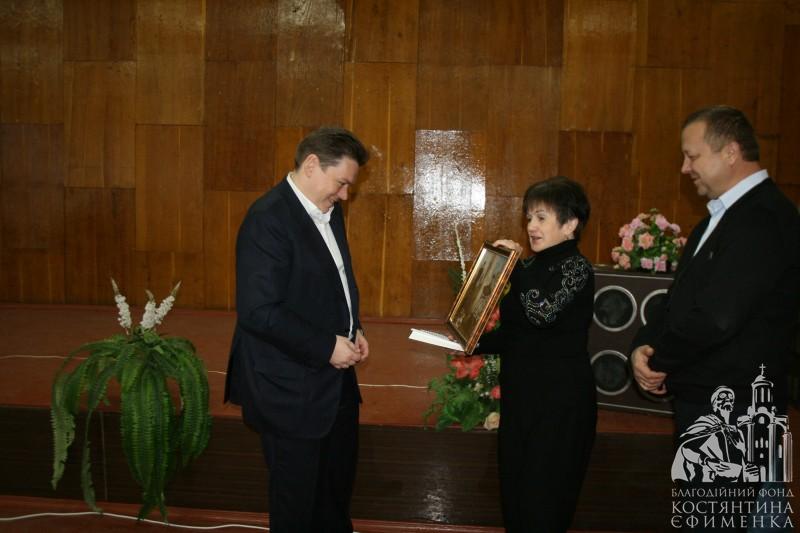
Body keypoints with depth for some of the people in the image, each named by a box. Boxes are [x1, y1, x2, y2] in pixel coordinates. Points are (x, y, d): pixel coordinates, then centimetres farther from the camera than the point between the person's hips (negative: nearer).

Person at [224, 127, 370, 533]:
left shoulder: (329, 212, 6)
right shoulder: (268, 218, -22)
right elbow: (258, 312, -28)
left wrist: (353, 330, 4)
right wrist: (327, 346, -22)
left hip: (334, 380, 9)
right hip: (290, 387, -9)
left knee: (337, 485, 26)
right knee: (296, 495, 11)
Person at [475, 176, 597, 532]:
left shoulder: (576, 268, -12)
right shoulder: (533, 268, 11)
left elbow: (542, 311, -30)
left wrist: (516, 262, -21)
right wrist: (473, 344, 0)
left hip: (560, 401, -8)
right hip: (521, 395, 8)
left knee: (541, 504, 0)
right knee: (513, 493, 15)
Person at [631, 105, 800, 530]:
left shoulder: (764, 219, -21)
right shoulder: (722, 217, 13)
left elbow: (716, 317, -28)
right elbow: (680, 299, 13)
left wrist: (657, 361, -12)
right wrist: (644, 347, -4)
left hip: (733, 408, -9)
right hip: (701, 400, 9)